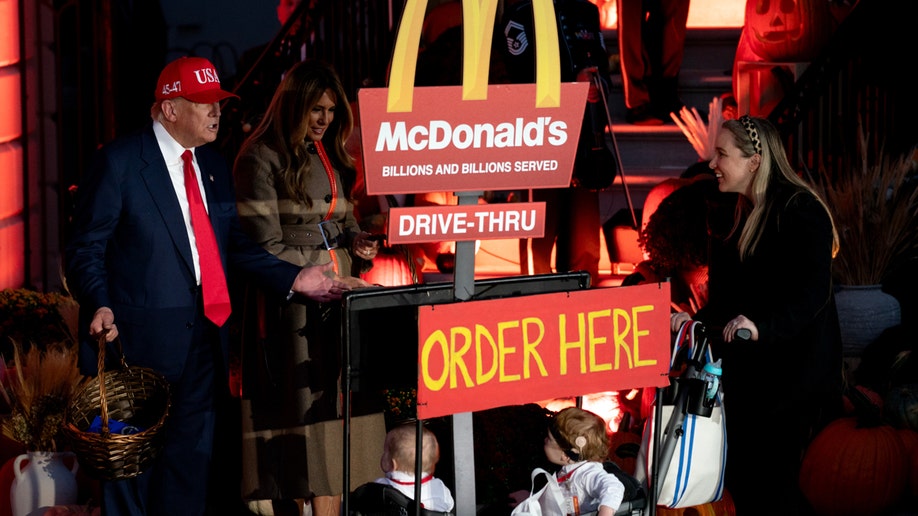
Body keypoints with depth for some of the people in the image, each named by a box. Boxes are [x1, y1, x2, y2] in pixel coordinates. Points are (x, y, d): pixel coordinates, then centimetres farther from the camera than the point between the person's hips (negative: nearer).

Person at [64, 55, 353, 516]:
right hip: (143, 339, -7)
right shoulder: (120, 160, -7)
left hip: (204, 337, 7)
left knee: (191, 459, 13)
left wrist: (292, 278, 6)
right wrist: (100, 305, -25)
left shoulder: (213, 165, 14)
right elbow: (86, 247, -9)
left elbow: (233, 244, 17)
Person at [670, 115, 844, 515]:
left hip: (790, 373, -9)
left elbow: (812, 294, -23)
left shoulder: (800, 211, -14)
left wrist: (761, 326, -34)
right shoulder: (742, 215, 13)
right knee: (743, 481, 10)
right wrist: (698, 321, 9)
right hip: (746, 372, 9)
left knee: (777, 481, -7)